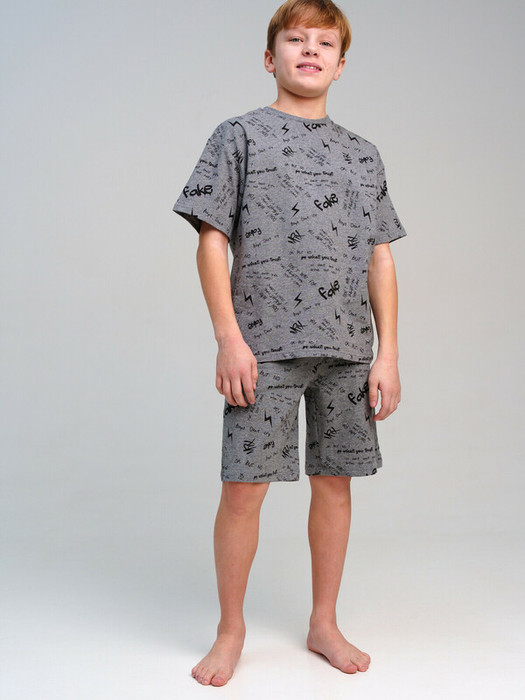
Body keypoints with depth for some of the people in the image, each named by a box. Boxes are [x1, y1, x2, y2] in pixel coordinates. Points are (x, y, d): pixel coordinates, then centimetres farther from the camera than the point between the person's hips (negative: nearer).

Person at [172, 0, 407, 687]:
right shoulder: (240, 135, 6)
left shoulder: (363, 153, 15)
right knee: (243, 488, -3)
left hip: (349, 349, 4)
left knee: (335, 482, 8)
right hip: (265, 346, -3)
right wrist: (229, 337, -10)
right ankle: (231, 629, 17)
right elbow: (212, 240, -1)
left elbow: (380, 257, 12)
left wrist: (388, 353, 5)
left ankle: (324, 623, 25)